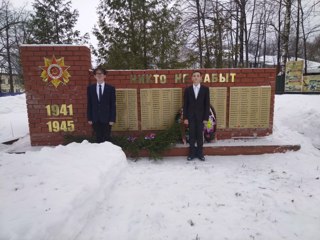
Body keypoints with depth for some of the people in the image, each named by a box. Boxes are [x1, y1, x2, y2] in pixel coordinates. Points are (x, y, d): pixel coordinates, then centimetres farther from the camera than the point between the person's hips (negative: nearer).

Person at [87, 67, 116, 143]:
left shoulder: (111, 88, 0)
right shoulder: (90, 88, 6)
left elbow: (113, 105, -1)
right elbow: (89, 104, 6)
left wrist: (112, 119, -7)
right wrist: (89, 118, 1)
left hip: (106, 118, -1)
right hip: (95, 119, 2)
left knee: (106, 139, 4)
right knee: (98, 139, 8)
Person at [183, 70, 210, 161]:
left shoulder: (205, 89, 1)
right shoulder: (188, 89, 3)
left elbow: (207, 104, -1)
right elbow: (185, 104, 2)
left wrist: (206, 117, -6)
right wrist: (185, 117, -4)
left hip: (201, 116, 0)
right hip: (191, 116, 1)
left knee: (200, 135, 6)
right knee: (192, 135, 5)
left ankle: (200, 153, 18)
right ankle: (192, 153, 16)